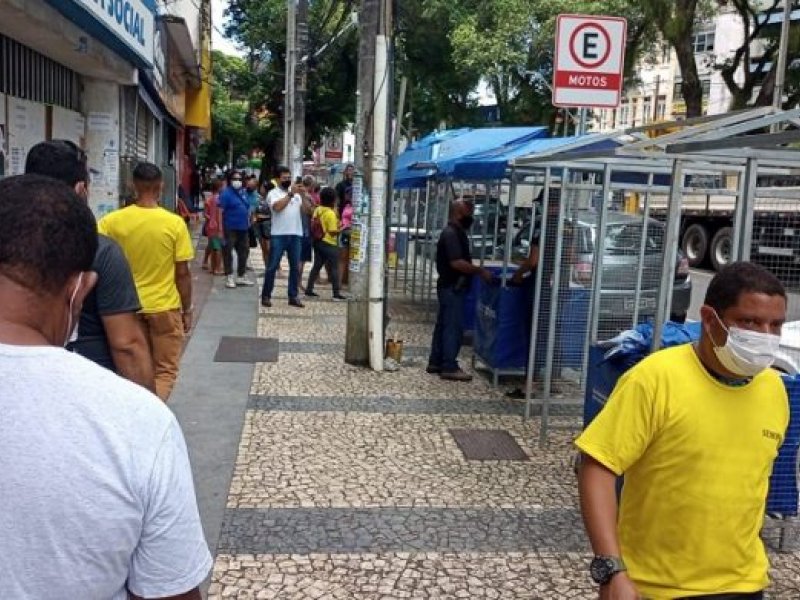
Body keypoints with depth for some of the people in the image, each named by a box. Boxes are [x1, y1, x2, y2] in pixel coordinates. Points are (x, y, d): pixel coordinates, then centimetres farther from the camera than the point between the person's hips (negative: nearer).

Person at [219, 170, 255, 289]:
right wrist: (220, 229, -19)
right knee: (228, 252, 0)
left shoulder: (244, 192, 11)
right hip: (230, 228, -7)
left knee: (243, 252, 13)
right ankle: (229, 278, 6)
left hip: (243, 228, 7)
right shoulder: (226, 193, -10)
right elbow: (220, 211, -14)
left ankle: (241, 276, 24)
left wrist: (248, 223, 15)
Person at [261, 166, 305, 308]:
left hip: (296, 234, 4)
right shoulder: (273, 193, 2)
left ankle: (293, 296, 13)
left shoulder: (296, 193, 14)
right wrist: (290, 193, -15)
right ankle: (266, 296, 5)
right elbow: (277, 207, -18)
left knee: (295, 267, 6)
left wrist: (303, 195, -8)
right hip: (279, 235, -4)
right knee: (272, 266, -1)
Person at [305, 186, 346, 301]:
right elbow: (333, 232, -20)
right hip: (329, 244, -7)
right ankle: (336, 293, 1)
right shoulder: (331, 214, -18)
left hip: (318, 242, 7)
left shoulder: (317, 210, 4)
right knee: (334, 268, 0)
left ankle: (309, 289, 16)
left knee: (316, 266, 14)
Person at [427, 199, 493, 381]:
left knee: (444, 325, 13)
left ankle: (435, 363, 19)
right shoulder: (451, 234, -17)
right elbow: (457, 263, -25)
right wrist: (480, 270, -21)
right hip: (452, 288, -10)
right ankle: (449, 368, -3)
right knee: (453, 327, -7)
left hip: (451, 287, 10)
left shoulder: (456, 232, 15)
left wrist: (476, 271, 15)